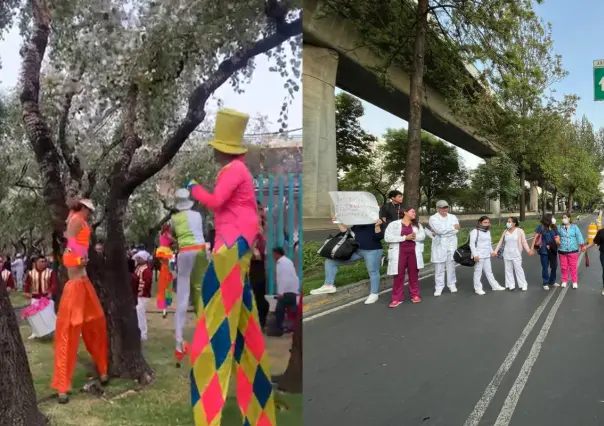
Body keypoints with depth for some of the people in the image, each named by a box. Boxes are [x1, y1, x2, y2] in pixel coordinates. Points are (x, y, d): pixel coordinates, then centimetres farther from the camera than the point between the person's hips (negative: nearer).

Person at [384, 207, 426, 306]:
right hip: (399, 252, -3)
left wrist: (413, 237, -17)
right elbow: (387, 238, -11)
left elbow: (422, 235, 4)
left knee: (413, 274, 9)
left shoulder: (417, 224, 12)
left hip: (414, 252, 3)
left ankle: (415, 295, 21)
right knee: (399, 275, -1)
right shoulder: (394, 224, -2)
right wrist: (405, 237, -15)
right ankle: (397, 298, 4)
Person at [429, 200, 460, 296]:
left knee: (451, 265, 9)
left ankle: (452, 284, 20)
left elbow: (457, 229, -5)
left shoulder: (453, 217, 10)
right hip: (439, 246, -3)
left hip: (451, 245, 3)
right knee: (439, 267, 0)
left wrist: (439, 233, -12)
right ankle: (439, 287, 5)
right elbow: (439, 229, -19)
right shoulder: (433, 218, -3)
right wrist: (453, 227, -10)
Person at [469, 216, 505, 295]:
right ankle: (478, 289, 5)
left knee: (489, 271, 16)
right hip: (479, 256, -8)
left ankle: (495, 286, 24)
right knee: (478, 272, -1)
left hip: (487, 256, 8)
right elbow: (472, 244, -16)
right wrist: (475, 255, -20)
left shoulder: (488, 232, 15)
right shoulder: (475, 231, -11)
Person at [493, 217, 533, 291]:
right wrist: (495, 251, 7)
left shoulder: (520, 231, -4)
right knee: (508, 270, 6)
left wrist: (528, 250, -19)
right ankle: (511, 285, 12)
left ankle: (523, 285, 9)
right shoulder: (505, 231, 7)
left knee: (518, 269, -1)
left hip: (516, 254, -4)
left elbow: (524, 242, -6)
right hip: (507, 254, 4)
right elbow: (501, 242, 11)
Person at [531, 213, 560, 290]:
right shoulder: (541, 227, -9)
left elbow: (557, 236, 14)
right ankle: (545, 283, 17)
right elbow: (535, 237, -9)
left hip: (553, 250, 5)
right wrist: (532, 247, -14)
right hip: (544, 250, -5)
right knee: (545, 267, 4)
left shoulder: (554, 227, 5)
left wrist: (558, 240, -11)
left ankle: (552, 281, 31)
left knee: (554, 266, 12)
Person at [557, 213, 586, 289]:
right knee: (563, 267, 8)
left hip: (573, 251, -1)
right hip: (562, 251, 1)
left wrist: (582, 245, -12)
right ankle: (564, 281, 22)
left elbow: (579, 236, -4)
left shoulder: (574, 227, 0)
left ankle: (575, 282, 16)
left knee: (573, 267, 4)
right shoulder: (559, 228, 3)